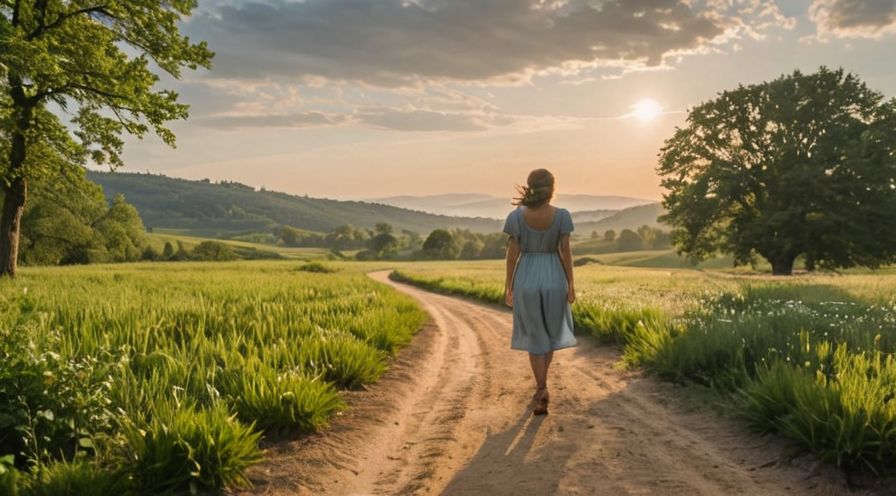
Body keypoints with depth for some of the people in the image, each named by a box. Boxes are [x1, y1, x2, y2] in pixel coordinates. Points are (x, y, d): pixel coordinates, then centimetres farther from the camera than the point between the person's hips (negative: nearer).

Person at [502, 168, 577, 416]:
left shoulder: (517, 216, -9)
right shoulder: (562, 215, -9)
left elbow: (512, 253, -7)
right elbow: (565, 251, -8)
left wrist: (508, 286, 2)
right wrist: (571, 285, 0)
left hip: (527, 280, 0)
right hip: (554, 280, 0)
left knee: (535, 337, 12)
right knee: (551, 330, 22)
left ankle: (542, 391, 3)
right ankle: (541, 385, 28)